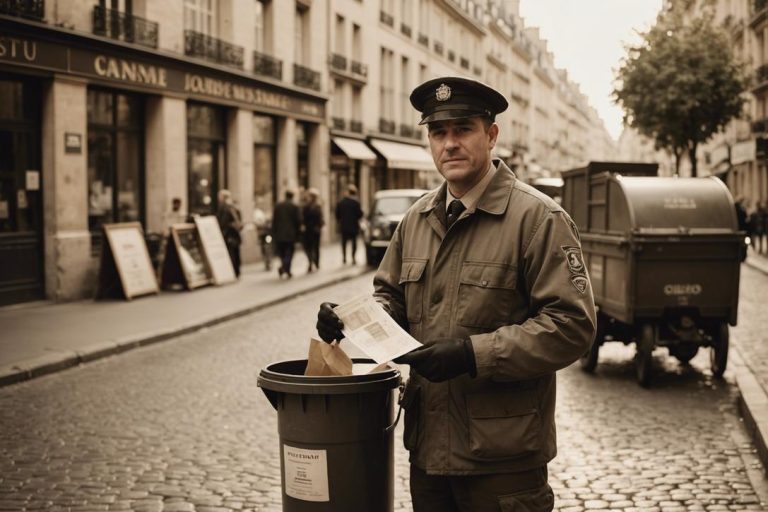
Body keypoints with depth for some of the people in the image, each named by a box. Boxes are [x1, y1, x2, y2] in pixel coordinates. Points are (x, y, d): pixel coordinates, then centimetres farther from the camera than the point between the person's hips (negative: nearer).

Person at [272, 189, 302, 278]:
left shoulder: (277, 206, 3)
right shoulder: (295, 206, -5)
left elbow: (274, 220, 4)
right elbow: (298, 221, -6)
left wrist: (274, 233, 9)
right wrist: (297, 233, 4)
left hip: (279, 234, 2)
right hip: (291, 234, -2)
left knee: (281, 251, 15)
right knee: (289, 252, 2)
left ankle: (283, 266, 4)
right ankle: (286, 269, -11)